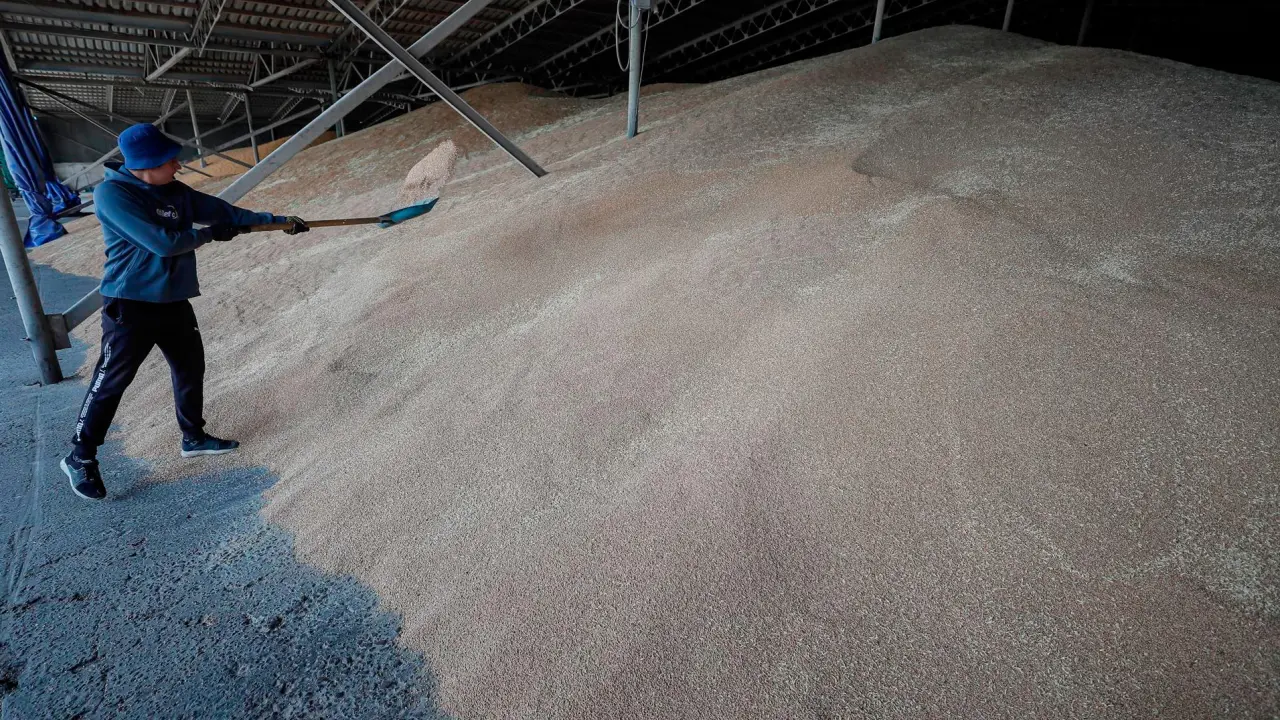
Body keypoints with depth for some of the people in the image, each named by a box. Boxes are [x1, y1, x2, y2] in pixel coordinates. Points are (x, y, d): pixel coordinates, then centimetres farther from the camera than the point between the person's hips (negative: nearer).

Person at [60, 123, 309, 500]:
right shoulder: (111, 194, -17)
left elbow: (224, 211, 11)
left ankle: (194, 437, 33)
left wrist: (278, 220, 11)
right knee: (111, 381, -1)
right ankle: (80, 457, 15)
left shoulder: (176, 192, 4)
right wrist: (209, 233, -11)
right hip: (131, 304, -7)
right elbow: (162, 242, -24)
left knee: (190, 368, 15)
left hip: (173, 300, 7)